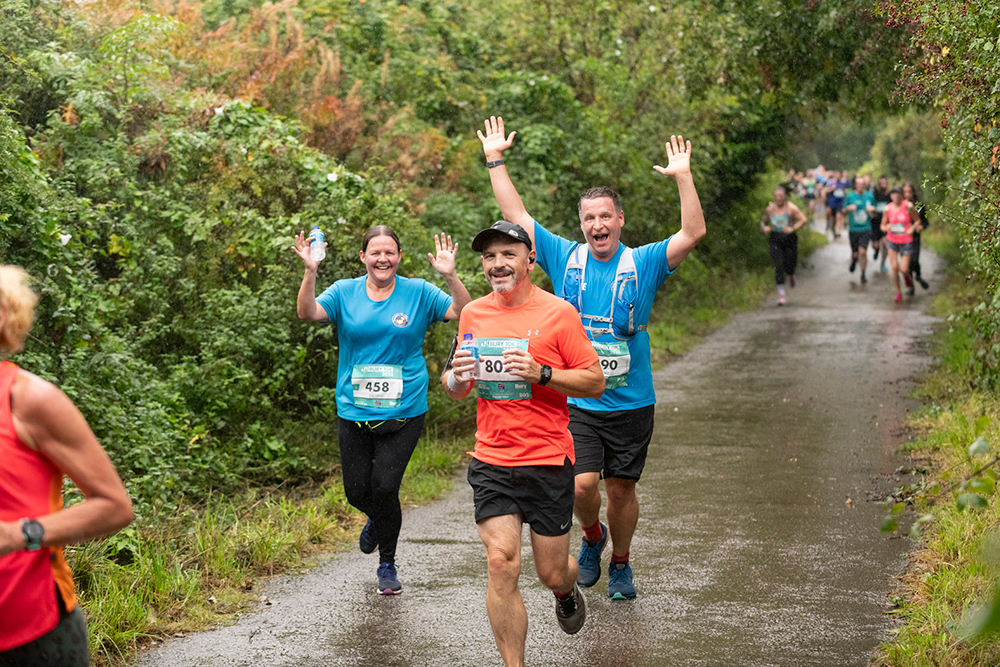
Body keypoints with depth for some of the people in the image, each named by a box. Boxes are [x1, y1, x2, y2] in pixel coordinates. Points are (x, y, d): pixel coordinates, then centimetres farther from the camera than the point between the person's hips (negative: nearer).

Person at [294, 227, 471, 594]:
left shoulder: (418, 292, 1)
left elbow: (465, 314, -7)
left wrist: (450, 276, -22)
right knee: (357, 491, 5)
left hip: (403, 413, -2)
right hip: (354, 412, 2)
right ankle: (377, 519, 43)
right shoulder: (345, 292, 4)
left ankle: (387, 565, 13)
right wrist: (310, 272, -26)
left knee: (385, 487, -10)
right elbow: (308, 313, -12)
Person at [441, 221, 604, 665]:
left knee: (552, 573, 8)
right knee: (501, 564, -12)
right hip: (491, 463, 2)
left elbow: (595, 382, -6)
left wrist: (541, 373, -21)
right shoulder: (472, 314, 8)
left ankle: (566, 591, 46)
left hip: (548, 461, -2)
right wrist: (456, 377, -6)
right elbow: (456, 390, 18)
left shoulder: (557, 312, -6)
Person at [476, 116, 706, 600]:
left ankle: (620, 562, 30)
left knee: (621, 487, 7)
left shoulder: (643, 264, -1)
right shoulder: (565, 257, 3)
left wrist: (684, 177, -21)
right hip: (576, 401, 0)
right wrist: (495, 160, 1)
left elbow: (693, 233, -12)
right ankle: (592, 536, 22)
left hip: (631, 402, 0)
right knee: (582, 485, -11)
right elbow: (515, 216, 4)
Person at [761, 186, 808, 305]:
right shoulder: (770, 209, 5)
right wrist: (764, 227, -3)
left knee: (789, 265, 0)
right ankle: (781, 294, -5)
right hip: (775, 240, 2)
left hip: (789, 238, -2)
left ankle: (791, 275, 42)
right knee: (778, 266, -10)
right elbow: (763, 220, 20)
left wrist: (793, 228, -25)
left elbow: (803, 219, -12)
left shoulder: (791, 208, -6)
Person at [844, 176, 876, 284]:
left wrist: (872, 209, -9)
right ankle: (854, 262, 44)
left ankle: (863, 275, 1)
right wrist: (848, 208, -16)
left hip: (865, 229, 0)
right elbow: (844, 211, 7)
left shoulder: (870, 196, 3)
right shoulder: (850, 196, 0)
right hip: (853, 229, 0)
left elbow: (874, 210, 15)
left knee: (863, 252, -13)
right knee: (855, 254, 6)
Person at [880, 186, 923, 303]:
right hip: (892, 240, 1)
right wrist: (886, 228, -19)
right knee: (894, 267, -10)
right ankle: (898, 292, 9)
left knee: (903, 270, -4)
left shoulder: (908, 206, -10)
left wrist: (912, 228, -17)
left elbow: (917, 220, 2)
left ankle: (907, 275, 35)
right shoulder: (888, 208, -4)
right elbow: (883, 226, 4)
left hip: (906, 241, -1)